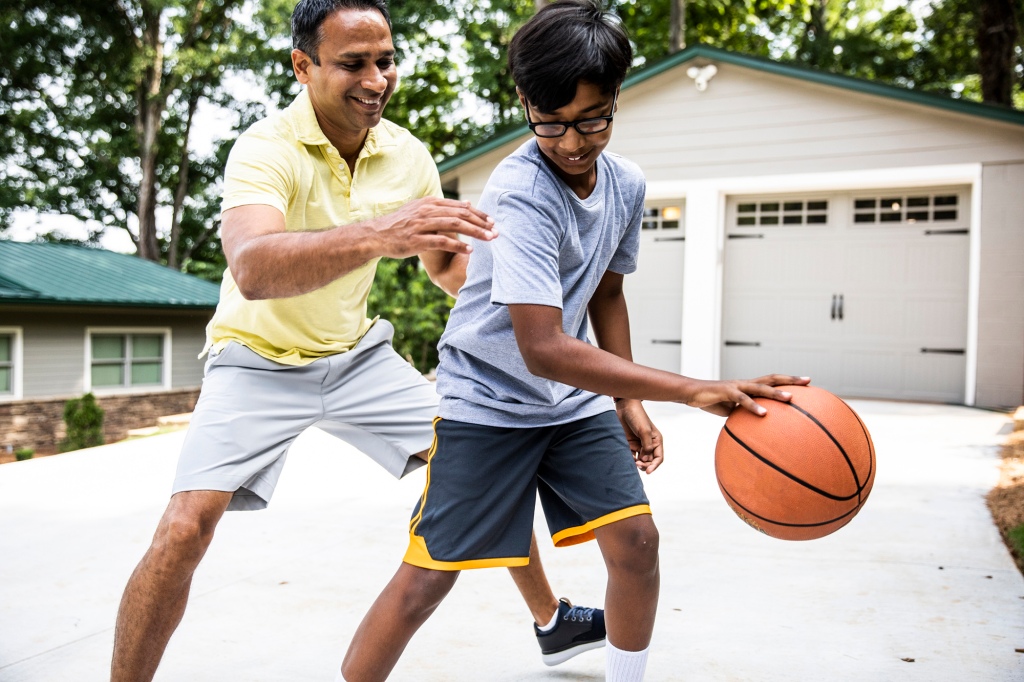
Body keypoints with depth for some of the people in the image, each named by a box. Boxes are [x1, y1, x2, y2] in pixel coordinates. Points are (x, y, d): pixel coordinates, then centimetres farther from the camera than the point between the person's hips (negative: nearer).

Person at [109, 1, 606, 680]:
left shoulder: (408, 155, -7)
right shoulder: (266, 149, -24)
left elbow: (446, 260, 8)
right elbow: (252, 269, -44)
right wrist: (375, 232, -59)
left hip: (358, 355, 5)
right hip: (260, 362, -4)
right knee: (185, 529, -20)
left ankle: (552, 619, 23)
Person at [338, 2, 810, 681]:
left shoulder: (627, 183, -2)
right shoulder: (521, 193, -26)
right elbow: (543, 349, -34)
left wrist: (629, 403, 8)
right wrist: (695, 390, -38)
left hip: (576, 398, 6)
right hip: (488, 398, -6)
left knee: (636, 538, -3)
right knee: (427, 574, -8)